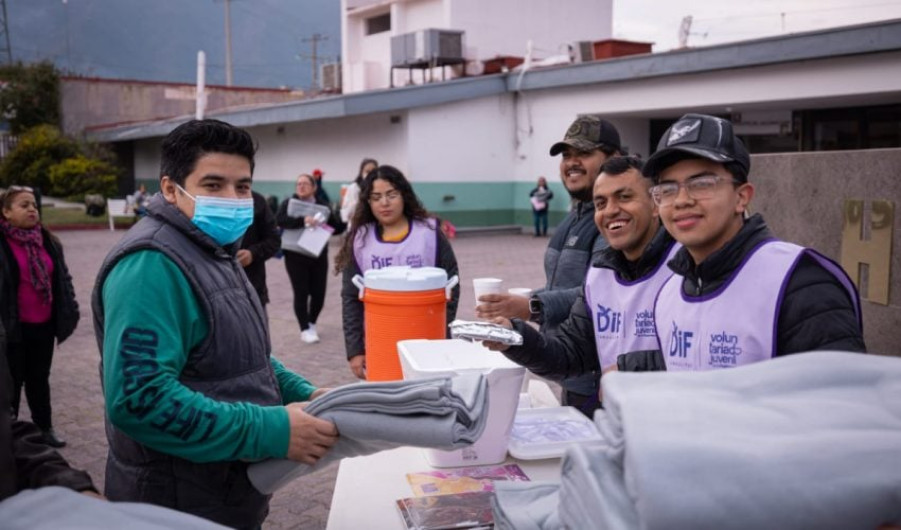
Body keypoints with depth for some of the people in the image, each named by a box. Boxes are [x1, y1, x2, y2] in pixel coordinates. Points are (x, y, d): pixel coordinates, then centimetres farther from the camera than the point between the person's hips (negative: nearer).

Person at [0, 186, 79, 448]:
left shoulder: (48, 242, 7)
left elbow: (62, 279, 13)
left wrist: (69, 312, 9)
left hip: (43, 325, 5)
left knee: (39, 378, 18)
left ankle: (44, 427, 29)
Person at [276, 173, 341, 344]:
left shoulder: (322, 204, 7)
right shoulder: (289, 203, -1)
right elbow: (279, 220, -20)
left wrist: (326, 218, -19)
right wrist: (303, 221, -32)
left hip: (319, 256, 3)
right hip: (296, 257, -3)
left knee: (318, 292, 4)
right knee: (301, 293, -3)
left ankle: (312, 323, 28)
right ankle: (305, 329, 10)